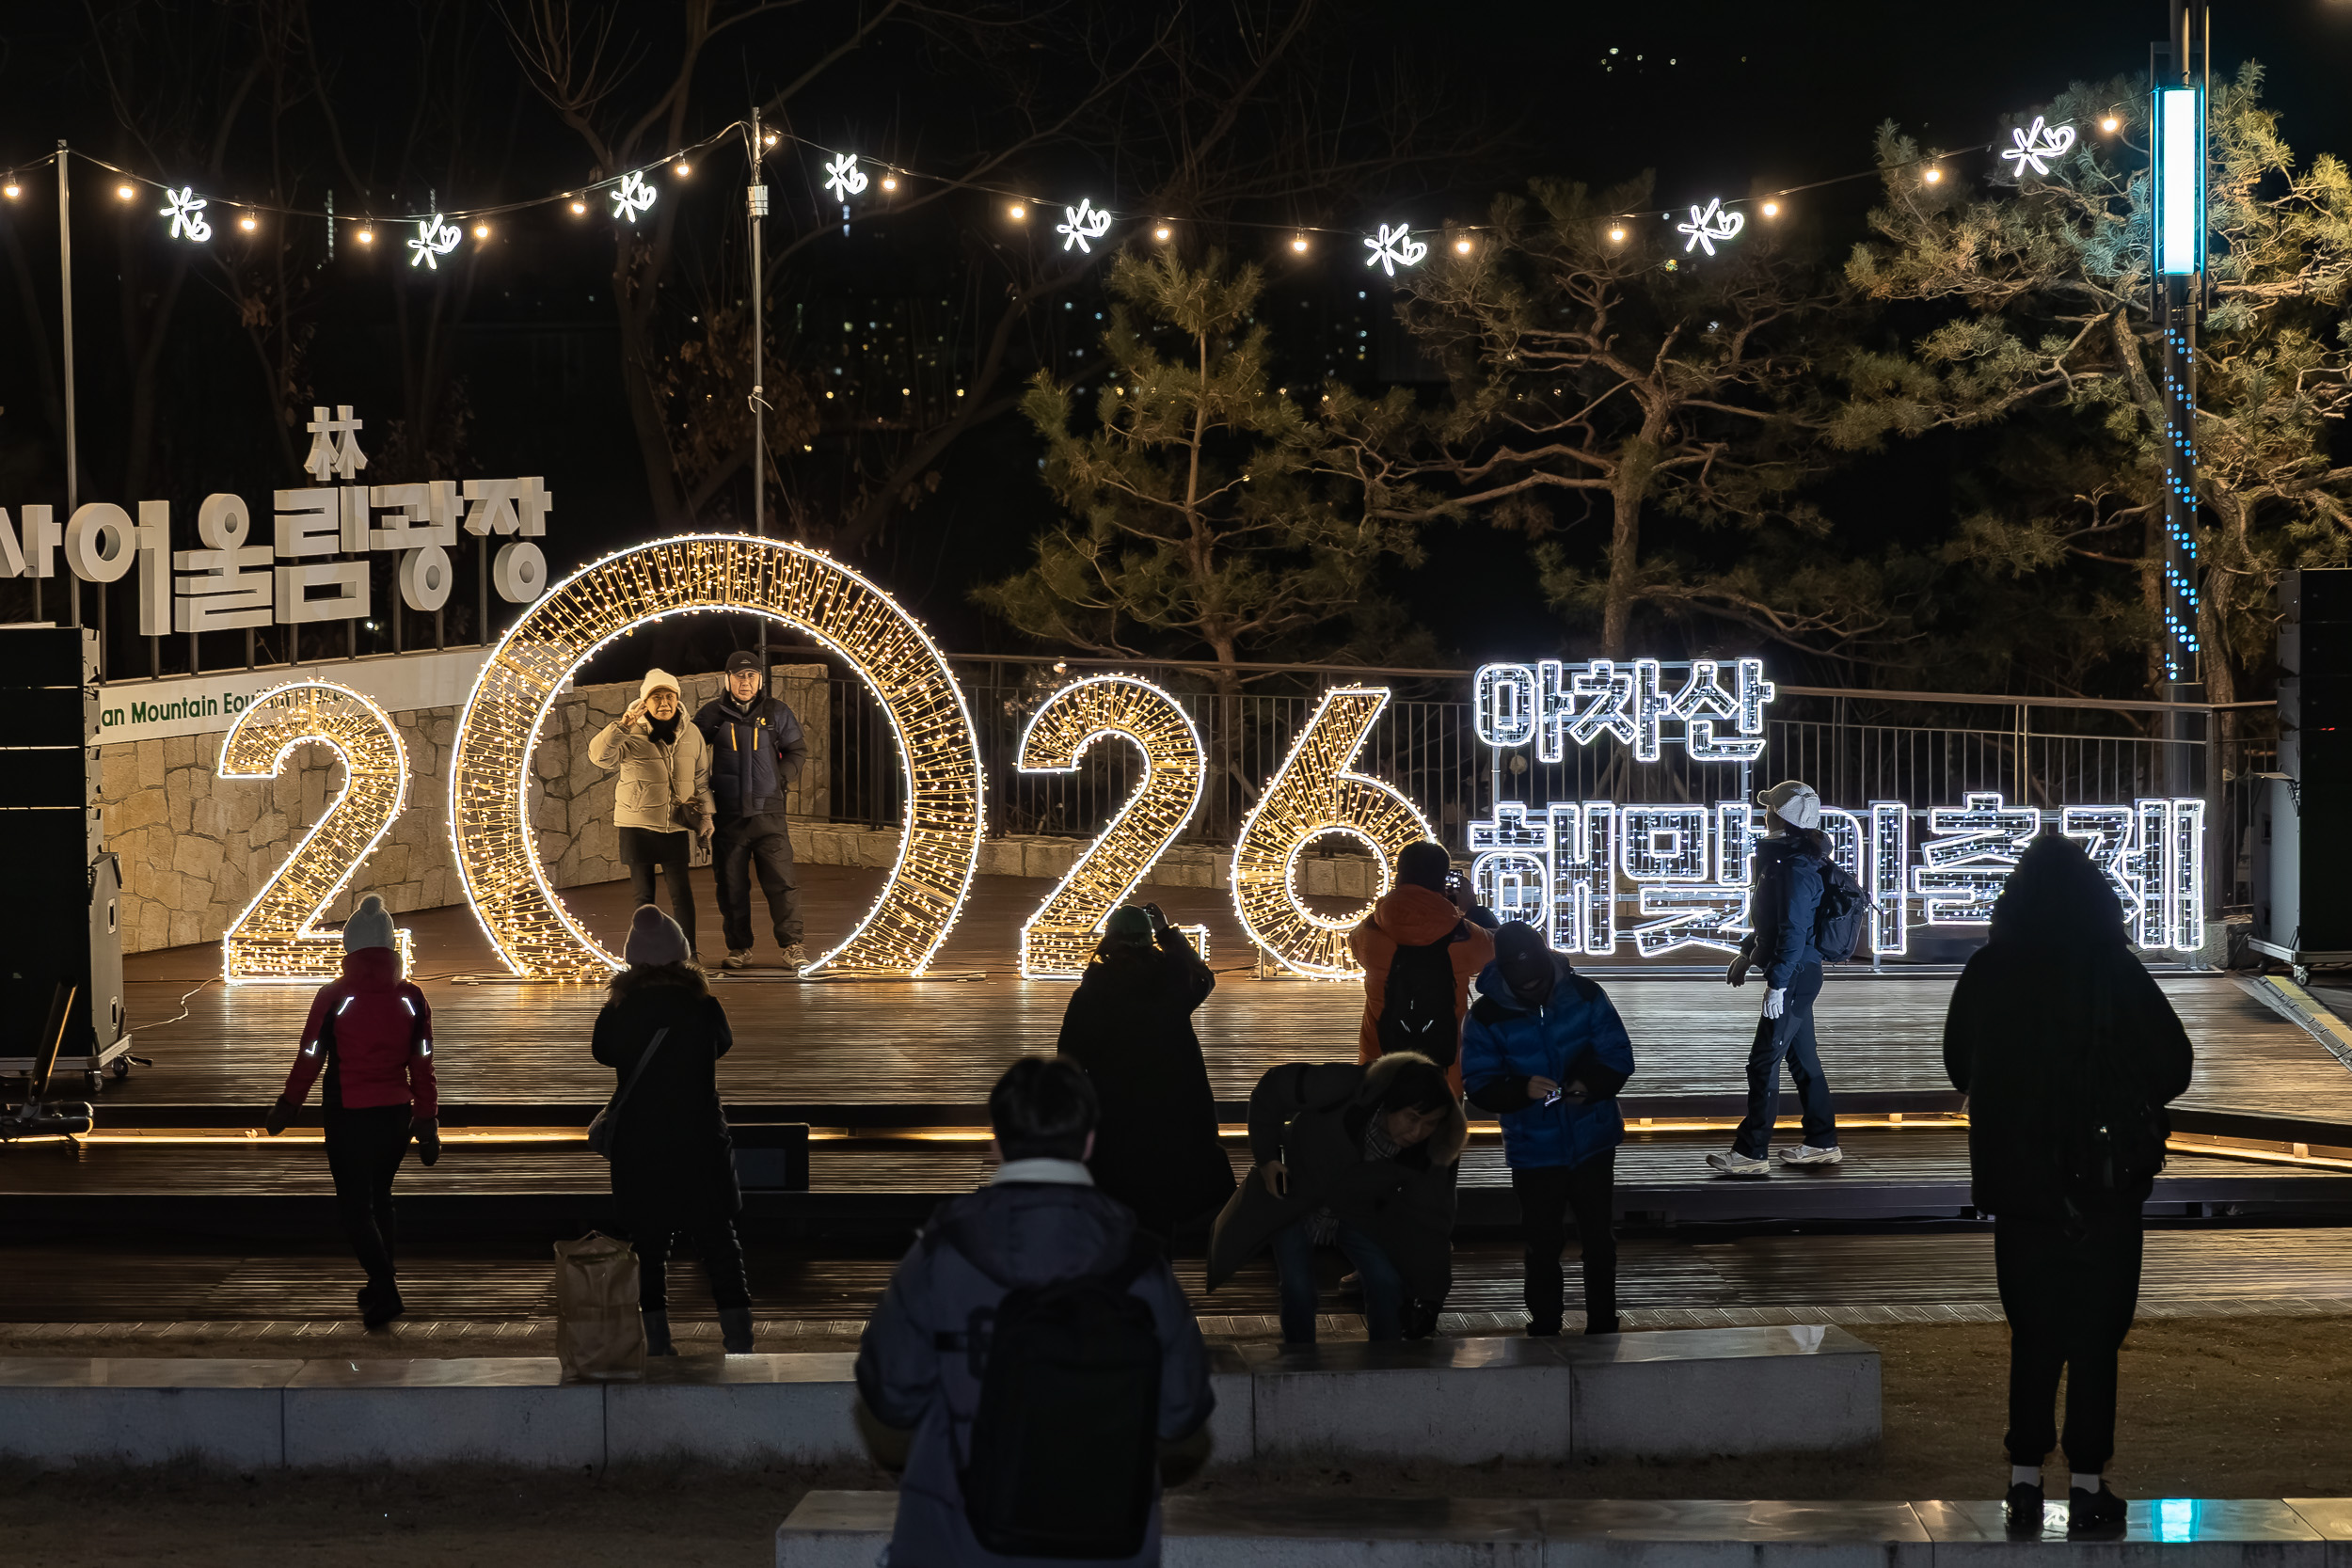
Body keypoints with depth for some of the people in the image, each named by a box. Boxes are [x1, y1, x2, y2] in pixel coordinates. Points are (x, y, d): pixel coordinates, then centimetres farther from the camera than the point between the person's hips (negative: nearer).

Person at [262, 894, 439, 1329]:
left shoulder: (332, 998, -10)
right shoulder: (411, 999, -1)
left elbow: (309, 1059, -4)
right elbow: (422, 1067, 2)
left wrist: (286, 1108, 10)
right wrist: (427, 1123, 9)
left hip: (348, 1116, -4)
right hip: (396, 1114, 4)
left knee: (354, 1207, 1)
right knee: (379, 1198, 20)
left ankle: (386, 1292, -13)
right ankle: (380, 1288, 27)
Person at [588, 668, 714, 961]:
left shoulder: (691, 735, 5)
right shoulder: (632, 736, -7)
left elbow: (701, 781, 14)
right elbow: (600, 755, -24)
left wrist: (705, 822, 12)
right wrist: (621, 726, -35)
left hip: (675, 827, 2)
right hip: (637, 824, -2)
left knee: (682, 893, -3)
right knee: (643, 895, 6)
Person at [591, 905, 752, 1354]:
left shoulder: (619, 1012, -8)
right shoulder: (703, 1007, -9)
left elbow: (602, 1052, 12)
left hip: (639, 1148, 0)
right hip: (700, 1144, 0)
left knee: (649, 1247, 9)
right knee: (720, 1243, 8)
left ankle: (658, 1344, 8)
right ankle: (739, 1340, 4)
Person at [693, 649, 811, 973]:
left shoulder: (776, 712, 4)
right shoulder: (713, 713, 2)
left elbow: (798, 751, 15)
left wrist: (780, 779, 2)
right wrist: (707, 787, 5)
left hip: (768, 812, 0)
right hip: (729, 815, 0)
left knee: (781, 881, -6)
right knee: (732, 885, 4)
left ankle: (792, 946, -1)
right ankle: (738, 947, 14)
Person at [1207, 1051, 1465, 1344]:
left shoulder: (1428, 1151, -23)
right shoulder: (1345, 1089, -35)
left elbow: (1430, 1220, -13)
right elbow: (1273, 1088, -20)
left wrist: (1428, 1293, -14)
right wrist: (1266, 1157, -17)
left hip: (1356, 1211, 3)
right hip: (1293, 1196, -3)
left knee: (1387, 1281, -12)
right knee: (1298, 1287, -13)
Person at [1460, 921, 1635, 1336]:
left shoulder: (1585, 996, -7)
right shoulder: (1487, 1015, -9)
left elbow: (1619, 1056, -4)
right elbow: (1480, 1085, -11)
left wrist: (1591, 1086, -25)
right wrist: (1522, 1090, -31)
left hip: (1593, 1141, 1)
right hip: (1534, 1150, -1)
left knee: (1598, 1237, 9)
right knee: (1542, 1243, 7)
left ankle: (1603, 1325, 23)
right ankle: (1545, 1327, 22)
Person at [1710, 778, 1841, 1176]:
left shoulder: (1796, 869, -21)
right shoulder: (1783, 860, 11)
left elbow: (1794, 932, -25)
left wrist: (1777, 983, -24)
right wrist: (1747, 953, 27)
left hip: (1795, 975, -10)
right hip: (1799, 975, 10)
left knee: (1763, 1062, -7)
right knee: (1802, 1057, 16)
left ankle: (1752, 1153, -4)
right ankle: (1822, 1143, 24)